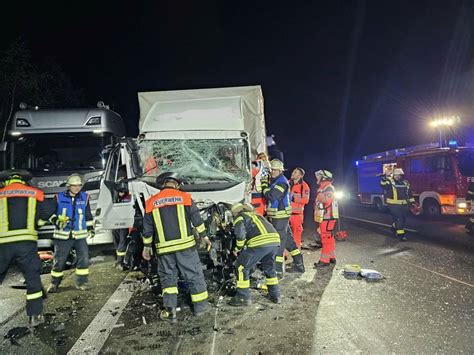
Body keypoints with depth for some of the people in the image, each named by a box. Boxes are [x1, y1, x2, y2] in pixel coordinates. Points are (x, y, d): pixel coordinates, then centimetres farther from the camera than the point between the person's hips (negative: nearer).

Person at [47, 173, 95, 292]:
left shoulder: (84, 197, 5)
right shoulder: (59, 197, -2)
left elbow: (88, 214, 16)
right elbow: (51, 212, 5)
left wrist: (90, 228, 16)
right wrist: (56, 220, -14)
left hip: (80, 235, 2)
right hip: (63, 235, -2)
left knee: (84, 259, -1)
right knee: (59, 260, 6)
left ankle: (81, 282, 13)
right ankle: (55, 283, 25)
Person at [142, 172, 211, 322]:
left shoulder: (151, 202, 5)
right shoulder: (184, 197, 0)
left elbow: (147, 229, 9)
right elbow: (197, 220, 3)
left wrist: (147, 247, 19)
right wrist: (204, 237, 13)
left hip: (164, 248, 1)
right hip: (185, 244, -1)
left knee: (168, 277, 16)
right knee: (194, 275, 12)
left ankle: (170, 310, 8)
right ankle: (200, 307, 21)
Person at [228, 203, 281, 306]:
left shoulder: (239, 217, 14)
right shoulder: (255, 215, 35)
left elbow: (240, 235, -4)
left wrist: (238, 249, 11)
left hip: (260, 242, -7)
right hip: (274, 239, 7)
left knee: (242, 267, 8)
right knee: (269, 268, 28)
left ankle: (243, 298, 13)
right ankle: (275, 296, 35)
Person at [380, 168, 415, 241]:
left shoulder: (406, 183, 11)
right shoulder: (390, 182, -5)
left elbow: (409, 193, 18)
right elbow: (383, 185, -25)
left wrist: (412, 202, 16)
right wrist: (385, 178, -41)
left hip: (404, 205, 6)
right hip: (394, 205, -6)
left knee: (403, 219, 15)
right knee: (398, 219, -10)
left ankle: (395, 228, 40)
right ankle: (401, 234, -6)